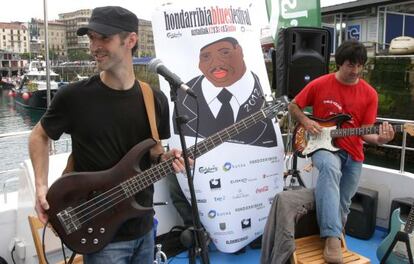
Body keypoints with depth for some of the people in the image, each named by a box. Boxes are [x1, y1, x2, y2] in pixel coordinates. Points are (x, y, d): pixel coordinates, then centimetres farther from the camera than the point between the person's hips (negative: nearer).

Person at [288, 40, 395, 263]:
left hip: (353, 154, 4)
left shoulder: (369, 94, -1)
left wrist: (379, 138, -24)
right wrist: (306, 122, -11)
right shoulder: (319, 84, -6)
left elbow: (364, 132, -3)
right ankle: (332, 237, -39)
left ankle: (334, 237, 36)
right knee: (330, 169, -38)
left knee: (343, 203, 8)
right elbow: (293, 106, 6)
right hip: (323, 145, -3)